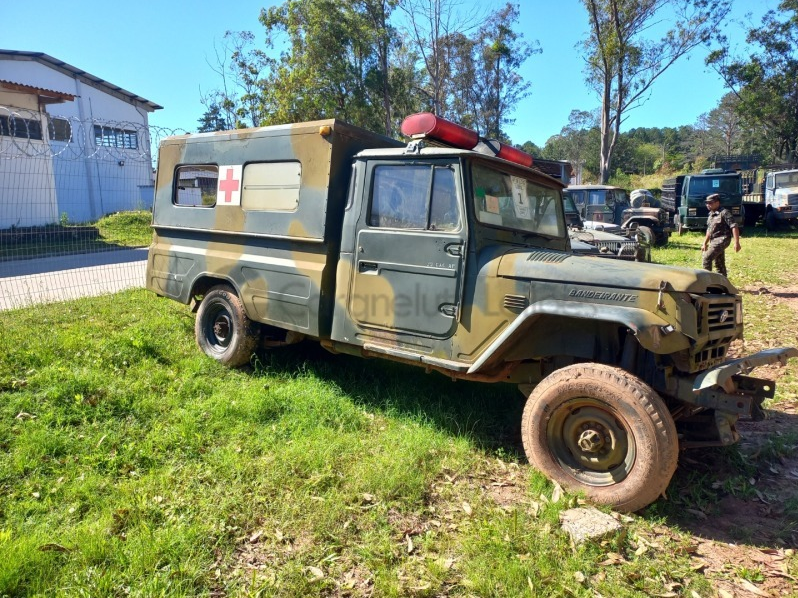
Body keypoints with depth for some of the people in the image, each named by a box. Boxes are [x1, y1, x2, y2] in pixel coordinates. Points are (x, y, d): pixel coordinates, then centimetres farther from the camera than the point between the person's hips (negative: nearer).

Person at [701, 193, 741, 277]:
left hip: (721, 240, -9)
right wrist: (705, 244, 23)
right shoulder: (711, 214, 15)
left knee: (706, 258, -18)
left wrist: (737, 242, -22)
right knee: (719, 264, 12)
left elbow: (734, 227, -16)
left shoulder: (724, 213, -12)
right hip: (715, 241, 9)